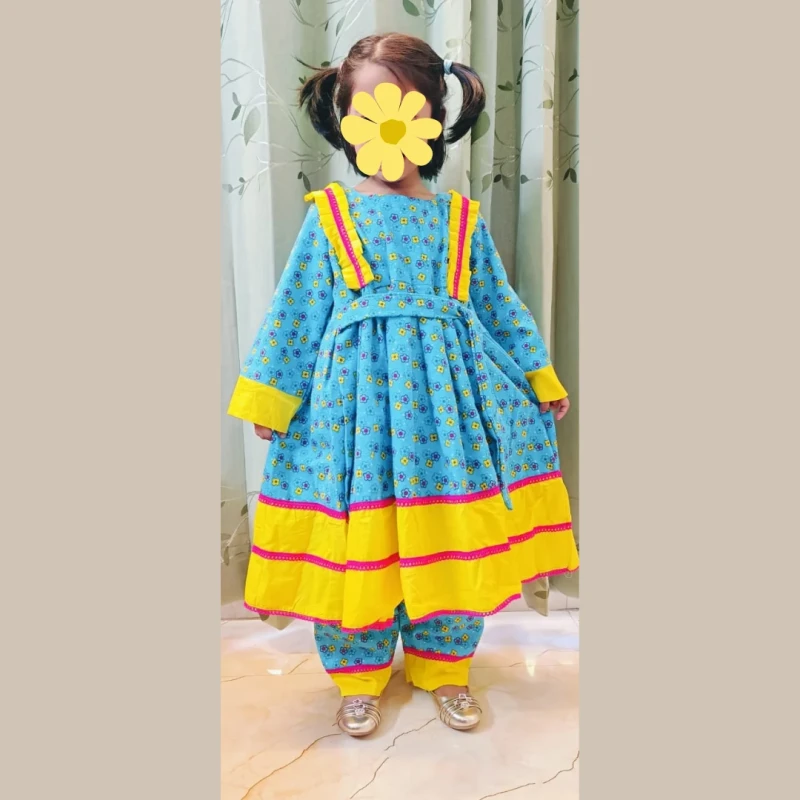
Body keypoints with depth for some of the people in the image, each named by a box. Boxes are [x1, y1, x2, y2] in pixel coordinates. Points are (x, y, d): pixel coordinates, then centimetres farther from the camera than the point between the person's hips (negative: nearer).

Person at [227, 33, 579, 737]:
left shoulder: (460, 220, 7)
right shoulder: (330, 215, 3)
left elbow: (499, 305, 13)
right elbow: (296, 311, 3)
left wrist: (541, 377, 14)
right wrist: (271, 397, 1)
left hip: (446, 394, 2)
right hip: (354, 394, -1)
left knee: (449, 538, 8)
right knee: (354, 541, 5)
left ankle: (444, 668, 32)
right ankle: (360, 677, 29)